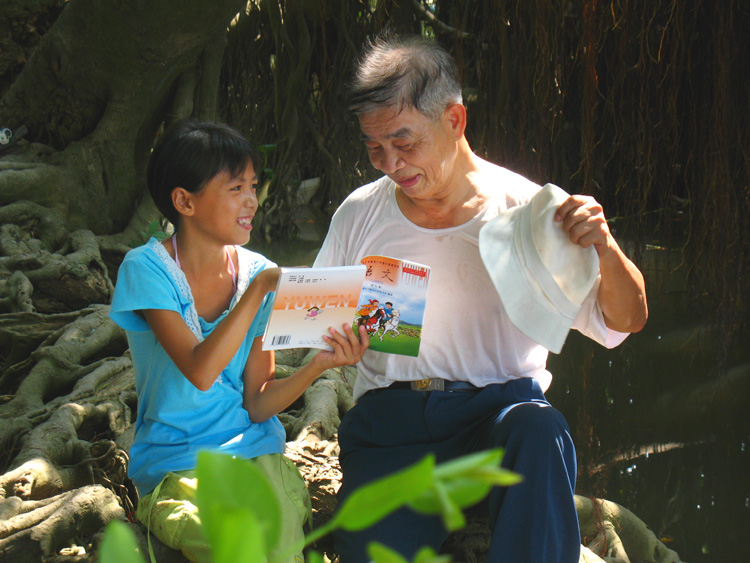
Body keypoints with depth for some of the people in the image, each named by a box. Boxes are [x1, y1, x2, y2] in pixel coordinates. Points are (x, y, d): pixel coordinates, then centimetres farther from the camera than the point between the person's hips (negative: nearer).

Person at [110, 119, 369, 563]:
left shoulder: (257, 272, 4)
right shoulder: (147, 269, -8)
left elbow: (257, 404, 1)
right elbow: (200, 371, -22)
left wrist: (321, 363, -15)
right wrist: (261, 288, -21)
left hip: (254, 449, 3)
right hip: (175, 464, -3)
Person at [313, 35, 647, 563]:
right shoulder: (358, 214, 10)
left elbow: (624, 321, 1)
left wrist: (607, 251, -19)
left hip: (501, 409, 0)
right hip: (388, 421, 1)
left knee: (539, 430, -35)